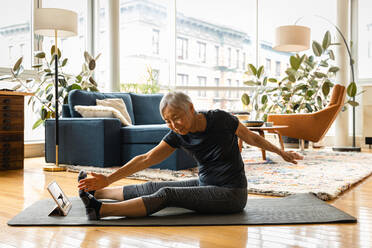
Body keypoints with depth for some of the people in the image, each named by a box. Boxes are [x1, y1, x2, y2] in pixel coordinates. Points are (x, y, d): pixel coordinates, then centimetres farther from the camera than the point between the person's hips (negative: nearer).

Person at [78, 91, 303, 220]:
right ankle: (97, 193, 17)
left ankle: (101, 210, -24)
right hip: (205, 185, 6)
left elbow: (251, 137, -2)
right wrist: (108, 179, -20)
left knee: (166, 194, -22)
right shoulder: (177, 136, -7)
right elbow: (146, 159, -13)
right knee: (151, 187, 1)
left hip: (231, 195, -5)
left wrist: (281, 152, 9)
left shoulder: (220, 119, -19)